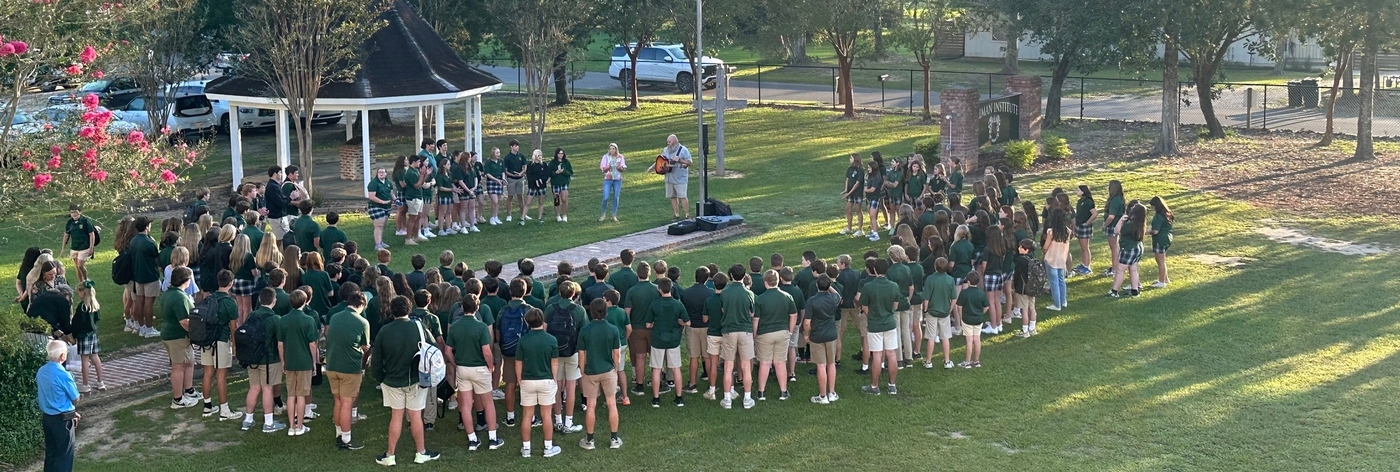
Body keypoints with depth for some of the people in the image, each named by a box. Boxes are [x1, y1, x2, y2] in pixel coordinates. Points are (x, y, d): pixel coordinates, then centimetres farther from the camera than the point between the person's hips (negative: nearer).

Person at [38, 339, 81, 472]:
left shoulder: (41, 371, 0)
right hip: (63, 419, -7)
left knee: (50, 451, 18)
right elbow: (75, 398, -14)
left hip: (47, 417, 7)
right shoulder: (63, 375, -23)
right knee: (64, 454, 3)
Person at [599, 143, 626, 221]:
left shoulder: (620, 157, 2)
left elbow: (622, 169, 2)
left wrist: (619, 167, -20)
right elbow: (603, 168, -2)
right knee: (606, 197, -8)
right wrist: (608, 167, -23)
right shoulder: (606, 157, -1)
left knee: (616, 197, 2)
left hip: (618, 180, 1)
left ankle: (614, 215, 12)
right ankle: (603, 213, 14)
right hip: (608, 179, -1)